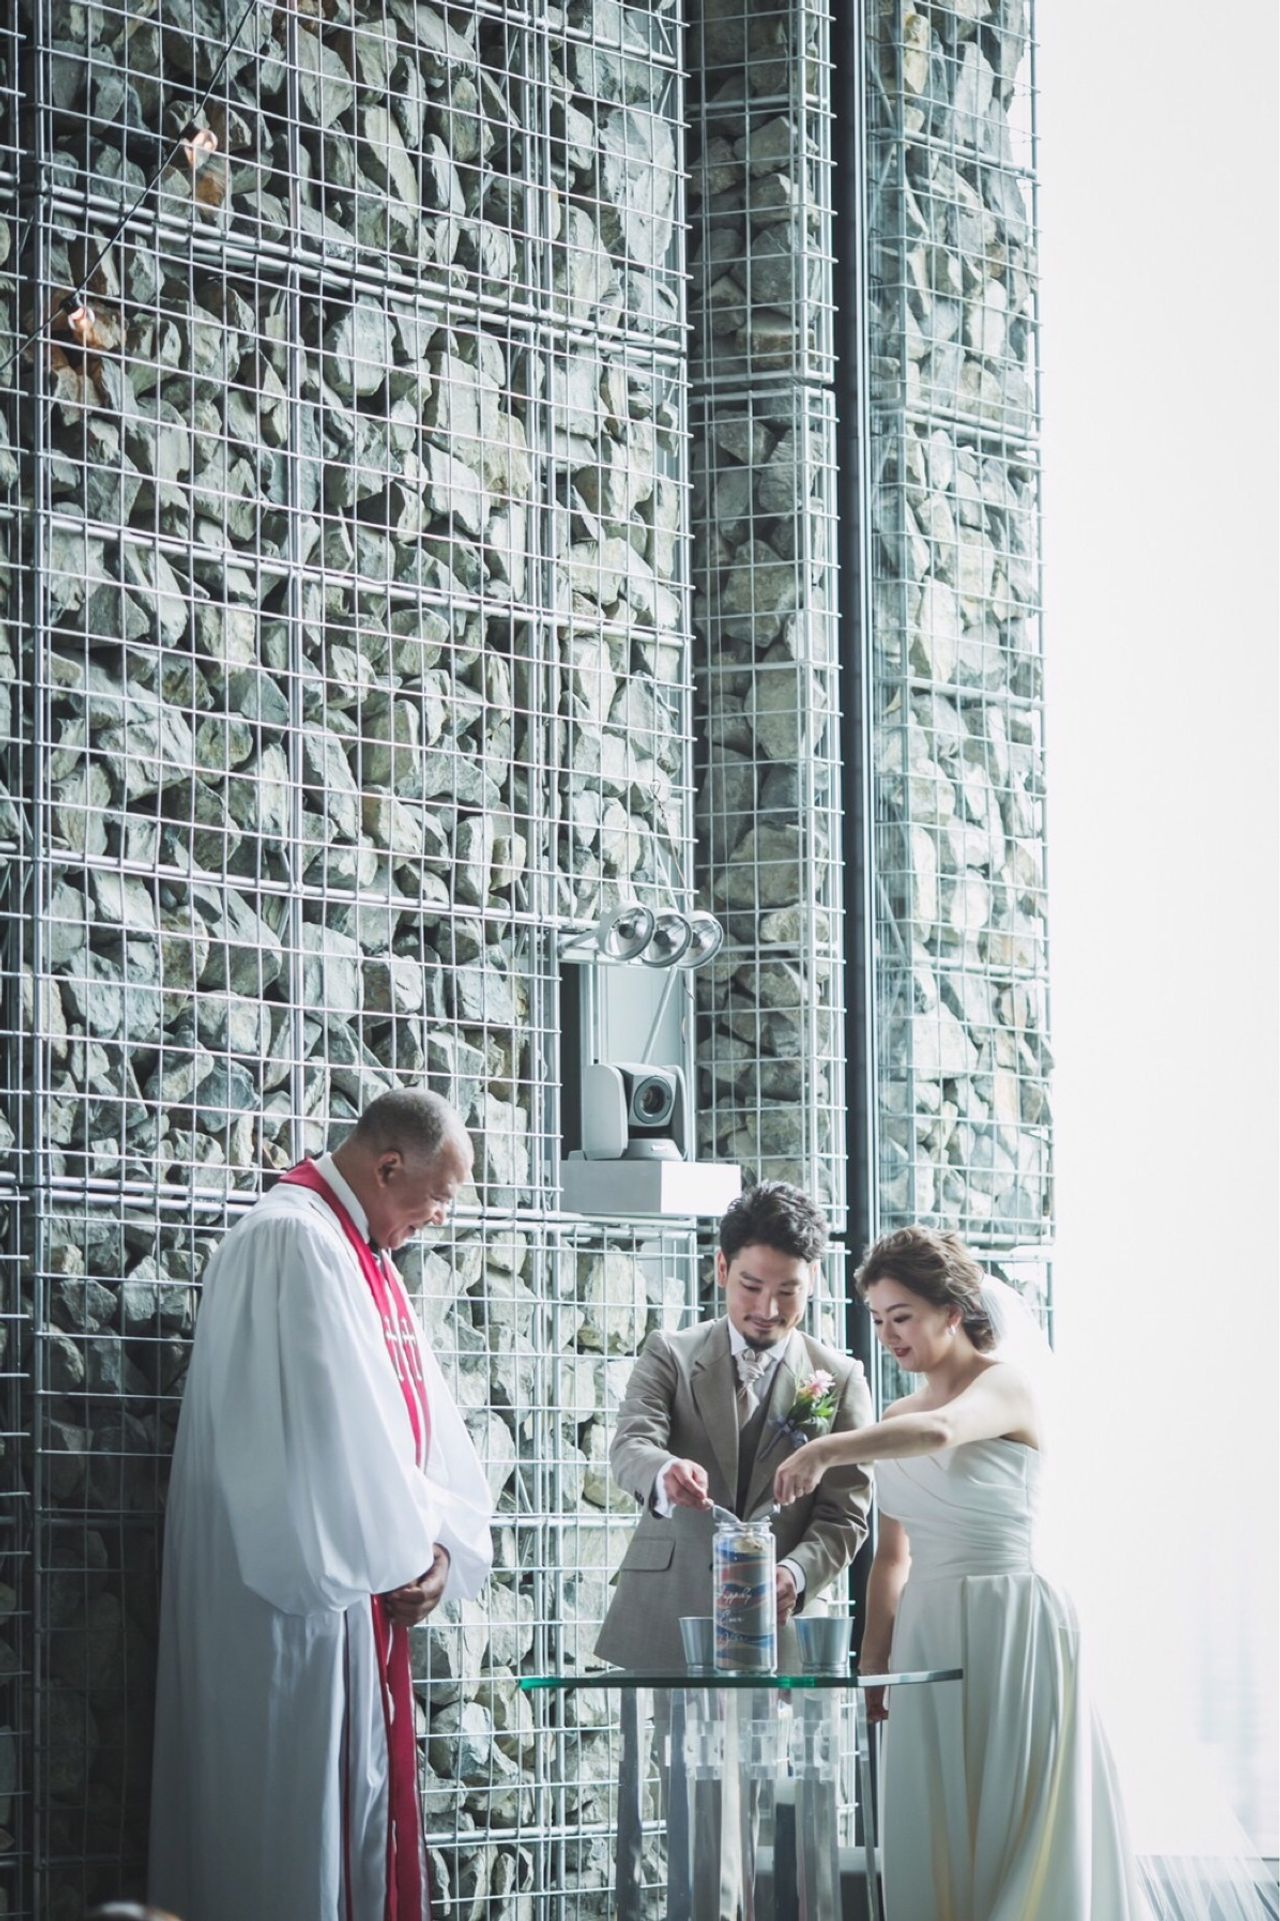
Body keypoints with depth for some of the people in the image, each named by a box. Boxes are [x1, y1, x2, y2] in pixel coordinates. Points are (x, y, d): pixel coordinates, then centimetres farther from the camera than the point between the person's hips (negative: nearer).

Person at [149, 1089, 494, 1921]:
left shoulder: (364, 1253, 16)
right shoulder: (294, 1241, -16)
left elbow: (426, 1416, 12)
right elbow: (331, 1423, -22)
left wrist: (441, 1545, -3)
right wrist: (403, 1555, -12)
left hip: (359, 1588, 10)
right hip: (298, 1592, -10)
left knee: (364, 1810, 10)